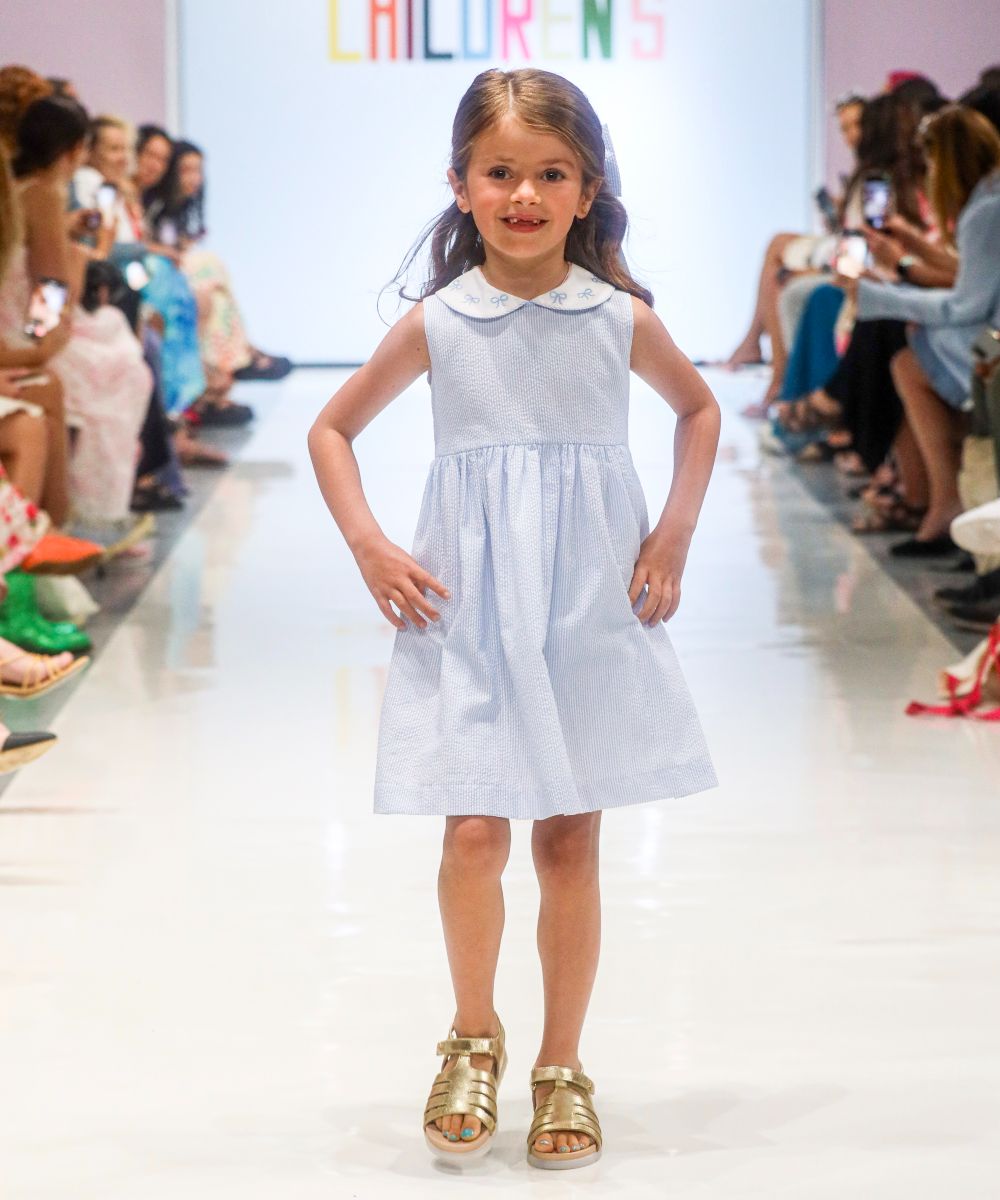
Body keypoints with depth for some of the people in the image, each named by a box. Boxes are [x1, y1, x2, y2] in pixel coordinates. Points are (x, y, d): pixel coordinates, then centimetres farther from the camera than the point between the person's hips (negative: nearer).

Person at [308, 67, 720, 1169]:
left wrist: (674, 532, 6)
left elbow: (699, 409, 18)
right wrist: (367, 546, -2)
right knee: (474, 831, -6)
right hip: (467, 608, 0)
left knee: (570, 838, 6)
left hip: (590, 607, 1)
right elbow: (332, 429, 10)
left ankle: (561, 1067, 21)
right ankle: (474, 1039, 18)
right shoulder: (435, 323, -2)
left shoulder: (620, 320, -1)